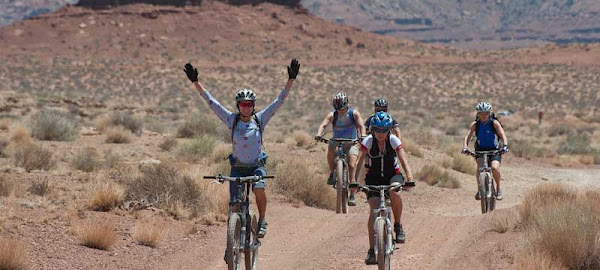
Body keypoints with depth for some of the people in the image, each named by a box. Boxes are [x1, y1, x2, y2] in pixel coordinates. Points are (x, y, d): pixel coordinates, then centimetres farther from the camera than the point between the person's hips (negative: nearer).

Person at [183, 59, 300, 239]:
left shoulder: (260, 119, -2)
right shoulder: (232, 120, -2)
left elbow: (280, 101, -5)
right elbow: (210, 101, -4)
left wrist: (291, 79, -13)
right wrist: (195, 82, -9)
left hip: (257, 165, -1)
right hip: (238, 167, 1)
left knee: (259, 189, -29)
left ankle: (262, 221, -9)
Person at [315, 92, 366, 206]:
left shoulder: (354, 113, -12)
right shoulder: (332, 115, -13)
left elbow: (361, 125, -25)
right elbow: (323, 125, -27)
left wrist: (363, 135, -46)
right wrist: (319, 134, -48)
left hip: (351, 143, -1)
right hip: (337, 142, 1)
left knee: (352, 166, -18)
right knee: (330, 150, -33)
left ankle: (352, 195, -12)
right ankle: (332, 174, -11)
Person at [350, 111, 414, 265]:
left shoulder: (394, 141, -16)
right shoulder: (368, 141, -15)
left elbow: (404, 161, -26)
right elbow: (358, 161, -24)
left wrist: (410, 178, -43)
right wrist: (353, 180, -39)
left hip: (393, 175, 0)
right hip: (374, 177, 0)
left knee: (395, 192, -36)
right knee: (374, 210, -19)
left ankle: (398, 226, -12)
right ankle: (372, 250, -15)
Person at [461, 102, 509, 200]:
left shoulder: (494, 123, -11)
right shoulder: (475, 124, -5)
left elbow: (503, 135, -19)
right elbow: (467, 137, -12)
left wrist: (505, 146, -38)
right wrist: (465, 147, -31)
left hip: (494, 150, -2)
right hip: (480, 150, 2)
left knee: (494, 168, -27)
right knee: (479, 167, -27)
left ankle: (498, 187, 0)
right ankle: (479, 190, -9)